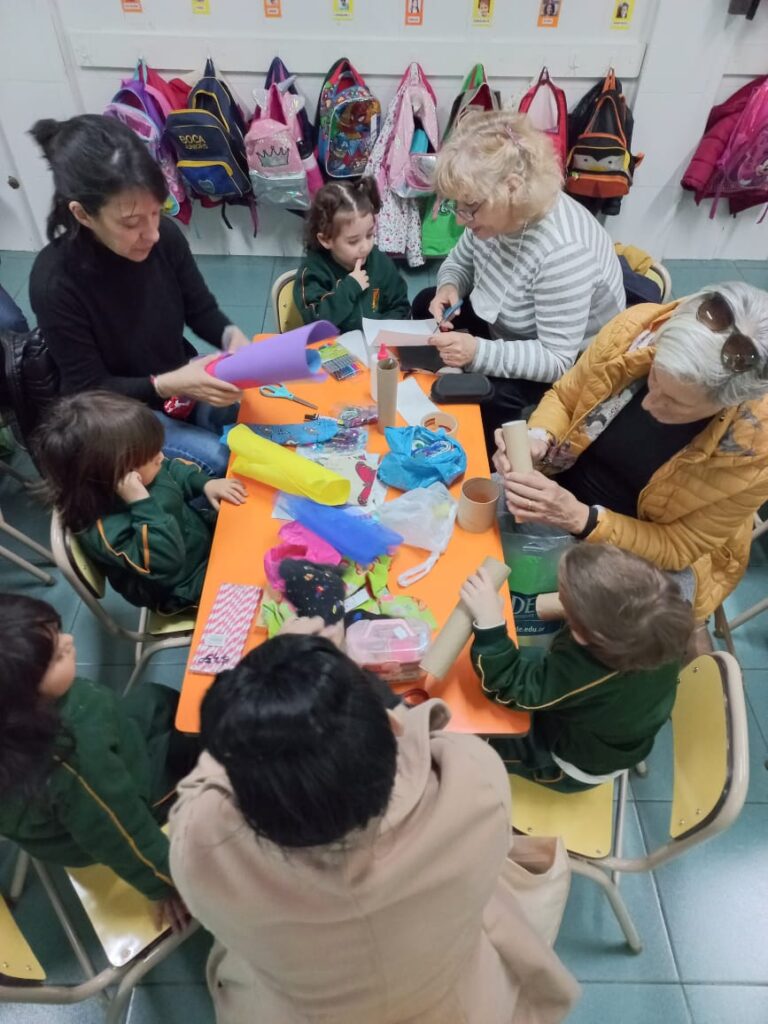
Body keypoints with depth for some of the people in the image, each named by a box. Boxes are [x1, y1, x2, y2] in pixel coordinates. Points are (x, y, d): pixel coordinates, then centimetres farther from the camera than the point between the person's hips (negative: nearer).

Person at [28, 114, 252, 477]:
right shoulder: (55, 282, -27)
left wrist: (231, 336, -24)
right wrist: (166, 385, -36)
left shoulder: (165, 235, -16)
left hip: (181, 378, 5)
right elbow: (91, 391, -20)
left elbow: (201, 310, -1)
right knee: (222, 460, -22)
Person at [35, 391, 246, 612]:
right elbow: (165, 563, -41)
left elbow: (173, 469, 6)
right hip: (189, 585, -7)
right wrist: (142, 503, -47)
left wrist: (205, 484, -10)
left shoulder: (140, 470, -15)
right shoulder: (107, 528, -37)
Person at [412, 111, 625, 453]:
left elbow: (557, 360, -35)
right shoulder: (497, 209, -15)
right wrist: (449, 287, -18)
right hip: (510, 329, 8)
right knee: (426, 305, 7)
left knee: (493, 397, -33)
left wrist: (478, 352, -46)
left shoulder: (562, 251, -37)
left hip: (572, 360, -8)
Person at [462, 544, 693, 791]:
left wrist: (489, 621, -49)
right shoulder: (661, 614, -32)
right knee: (524, 659, 17)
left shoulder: (580, 672, -49)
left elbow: (507, 688, -36)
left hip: (581, 763, -6)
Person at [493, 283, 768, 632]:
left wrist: (581, 519, -34)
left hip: (650, 553, -2)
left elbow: (678, 547, -19)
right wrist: (539, 440, -28)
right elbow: (563, 398, -5)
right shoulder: (635, 330, -23)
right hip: (560, 490, 3)